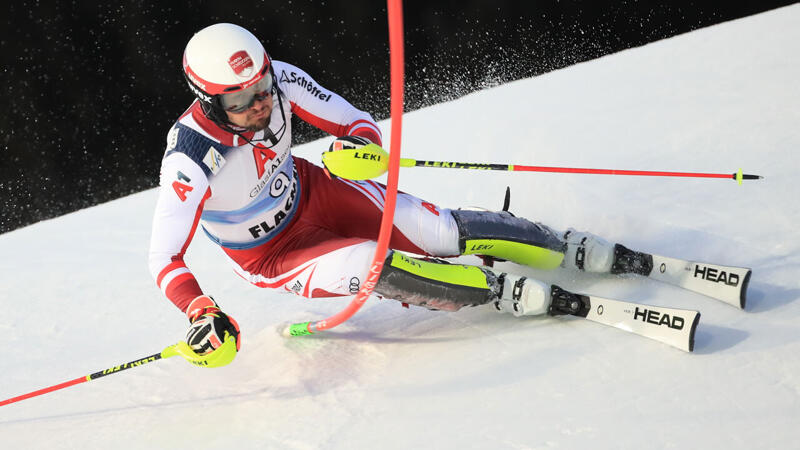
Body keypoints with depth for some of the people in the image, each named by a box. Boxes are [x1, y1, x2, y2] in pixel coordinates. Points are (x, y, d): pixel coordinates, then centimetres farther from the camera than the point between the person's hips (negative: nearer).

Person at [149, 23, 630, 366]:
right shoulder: (191, 157, -34)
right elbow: (165, 257, -31)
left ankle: (572, 249, 4)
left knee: (441, 232, -10)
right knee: (373, 264, -30)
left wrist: (358, 145, -34)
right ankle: (503, 292, -18)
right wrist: (201, 314, -48)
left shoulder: (278, 78, -22)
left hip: (312, 192, 4)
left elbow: (360, 123, -10)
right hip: (271, 255, -3)